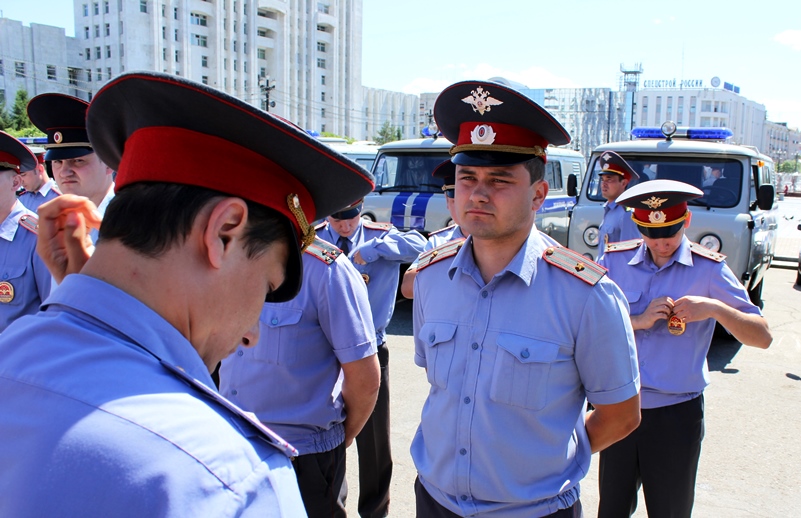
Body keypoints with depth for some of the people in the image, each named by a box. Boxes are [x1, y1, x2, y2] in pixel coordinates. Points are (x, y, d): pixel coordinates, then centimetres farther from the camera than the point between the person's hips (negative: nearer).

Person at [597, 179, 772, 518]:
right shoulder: (614, 261, -1)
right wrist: (639, 321, -19)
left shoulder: (709, 270, -5)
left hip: (677, 413, -1)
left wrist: (715, 309, -23)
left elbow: (762, 337, -6)